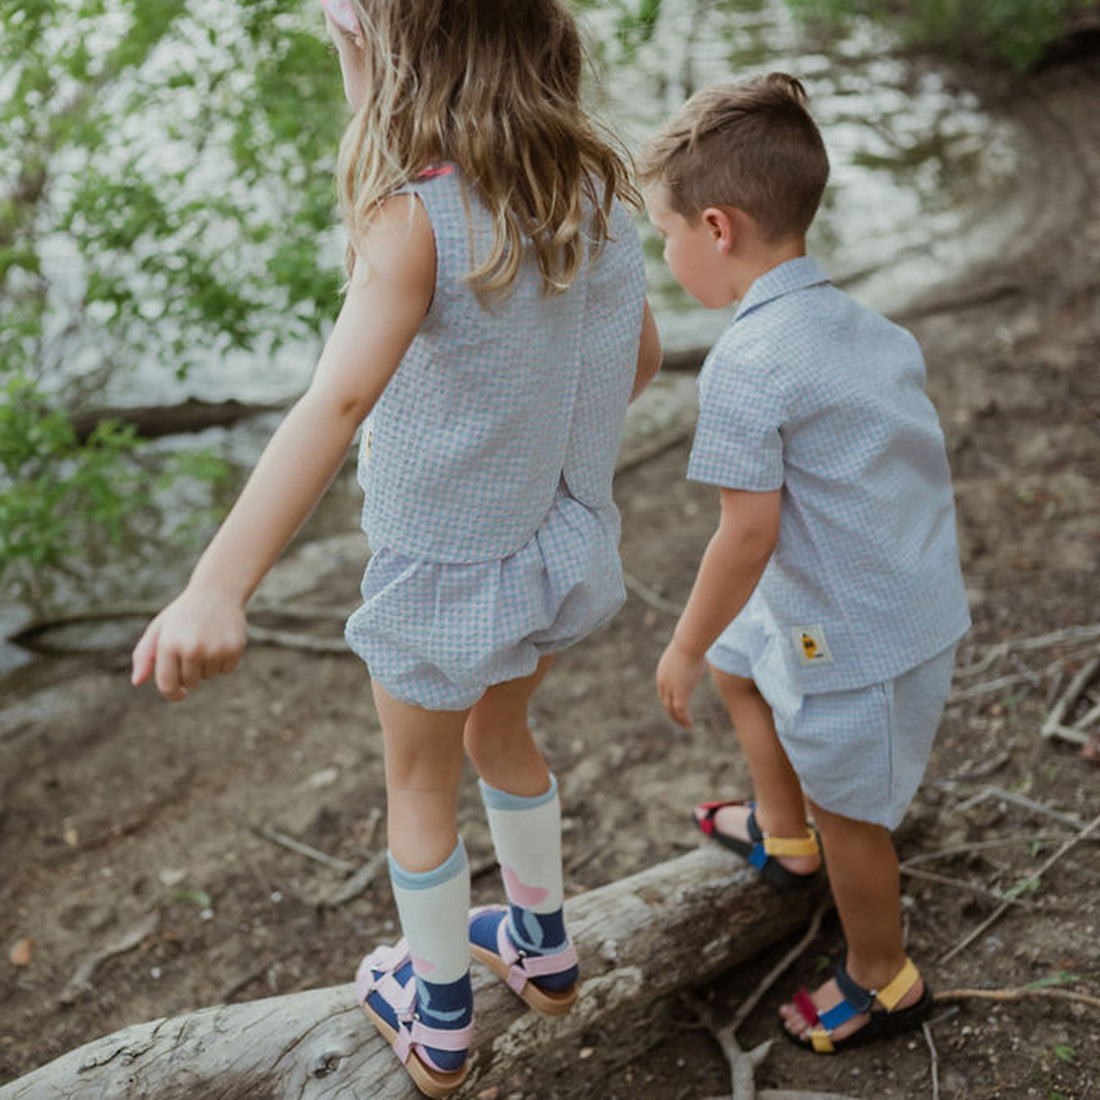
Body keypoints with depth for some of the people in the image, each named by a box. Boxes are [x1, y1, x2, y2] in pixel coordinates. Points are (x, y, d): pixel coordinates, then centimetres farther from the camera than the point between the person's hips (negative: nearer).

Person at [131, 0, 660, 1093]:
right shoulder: (592, 189, -7)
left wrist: (218, 586, -50)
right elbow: (639, 356, 6)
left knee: (421, 782, 20)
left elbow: (338, 400, -42)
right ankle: (541, 944, 50)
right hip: (561, 541, 6)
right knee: (498, 731, 32)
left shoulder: (416, 219, -27)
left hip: (445, 565, -6)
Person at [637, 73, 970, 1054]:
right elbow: (912, 454, 9)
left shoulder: (746, 364, -25)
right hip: (921, 591, 9)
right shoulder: (868, 324, 1)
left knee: (847, 806, 12)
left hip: (857, 633, -9)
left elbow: (749, 533, -24)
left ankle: (883, 982, 36)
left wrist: (685, 647, -9)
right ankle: (781, 835, 49)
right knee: (739, 665, 29)